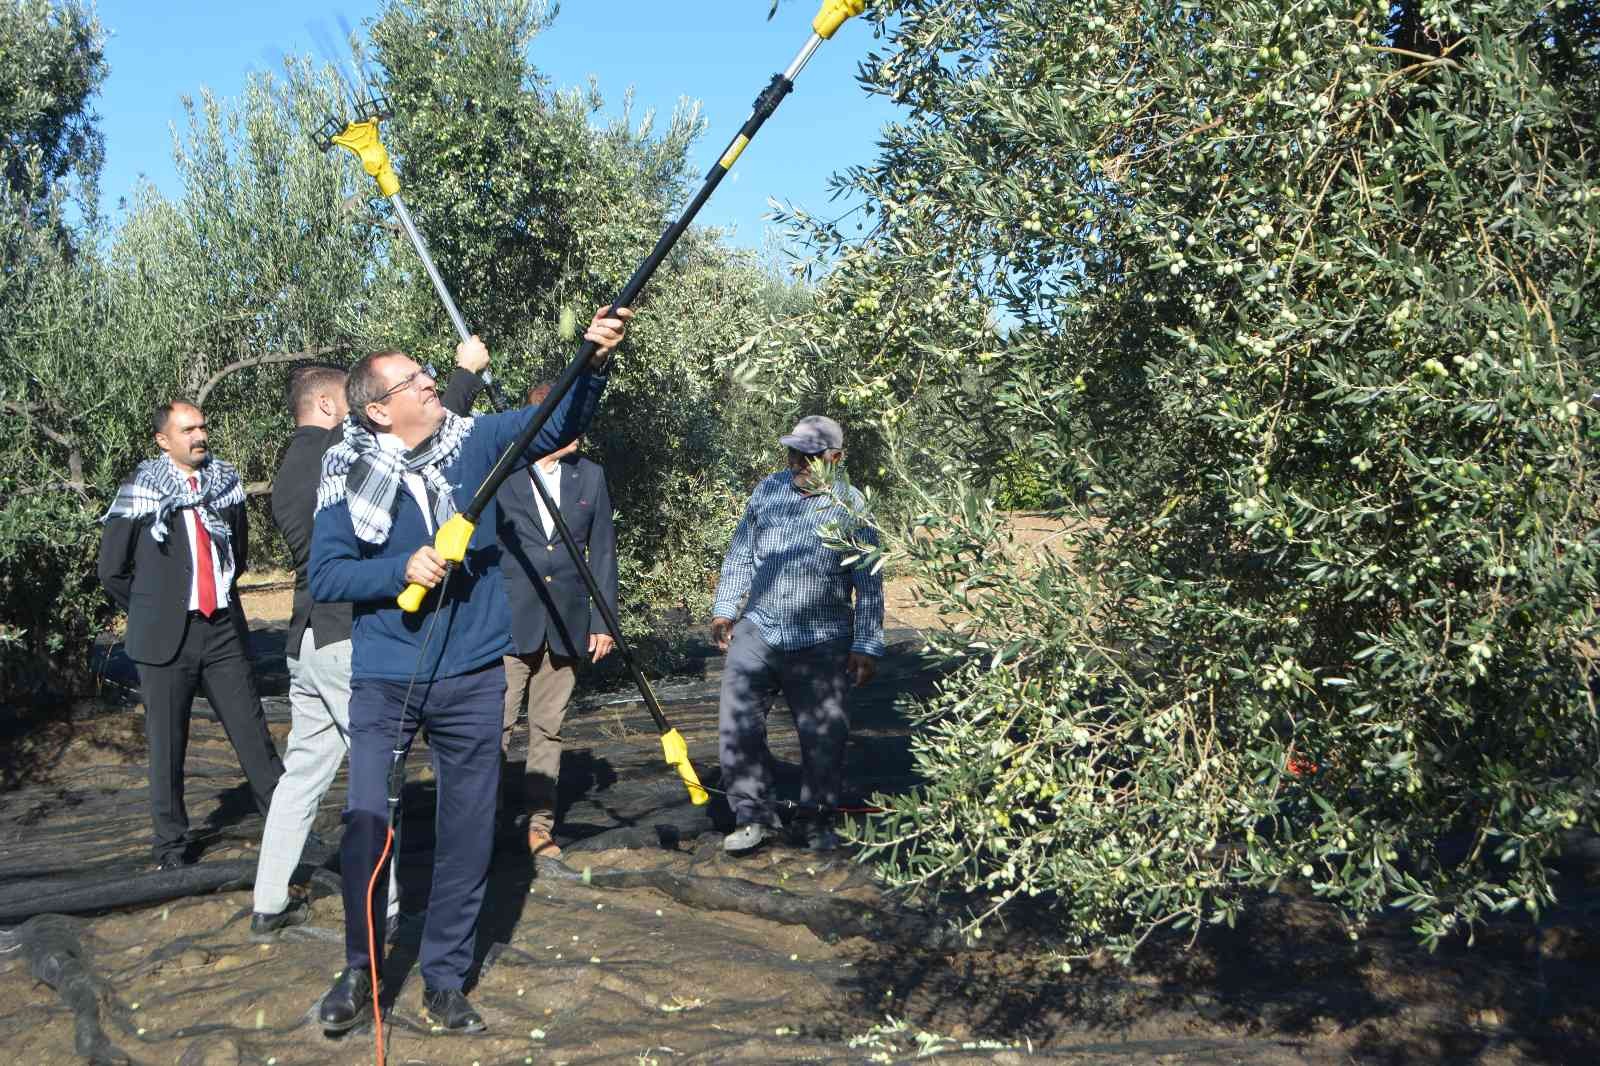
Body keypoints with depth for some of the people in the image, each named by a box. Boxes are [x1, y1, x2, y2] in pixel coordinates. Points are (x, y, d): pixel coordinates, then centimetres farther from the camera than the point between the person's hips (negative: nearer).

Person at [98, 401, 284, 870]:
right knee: (167, 747, 6)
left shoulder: (226, 483, 7)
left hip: (224, 631, 3)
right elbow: (113, 570, 3)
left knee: (254, 734, 1)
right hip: (166, 638, -2)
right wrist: (151, 612, 8)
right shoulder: (141, 492, -4)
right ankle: (171, 844, 17)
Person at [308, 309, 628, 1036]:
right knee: (366, 823, -3)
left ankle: (444, 980, 24)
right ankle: (360, 969, 21)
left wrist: (593, 360, -22)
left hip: (471, 678, 2)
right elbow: (324, 576, -7)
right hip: (384, 679, -2)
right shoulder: (350, 473, -7)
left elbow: (559, 422, -5)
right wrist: (403, 569, -21)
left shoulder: (475, 443, -1)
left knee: (467, 833, 8)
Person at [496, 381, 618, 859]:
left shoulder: (590, 476, 9)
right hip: (509, 622, -3)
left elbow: (603, 551, 11)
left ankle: (540, 824, 16)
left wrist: (604, 620, 6)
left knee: (548, 728, 9)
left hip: (566, 623, 3)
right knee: (496, 725, -6)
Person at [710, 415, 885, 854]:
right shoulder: (768, 490, 6)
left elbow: (869, 586, -1)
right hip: (757, 632, 3)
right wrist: (724, 608, 11)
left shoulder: (851, 507, -4)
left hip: (821, 647, -3)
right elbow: (740, 553, 15)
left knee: (823, 737, 3)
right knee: (737, 725, -3)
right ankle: (754, 815, 9)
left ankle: (819, 822, 21)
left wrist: (866, 646, -4)